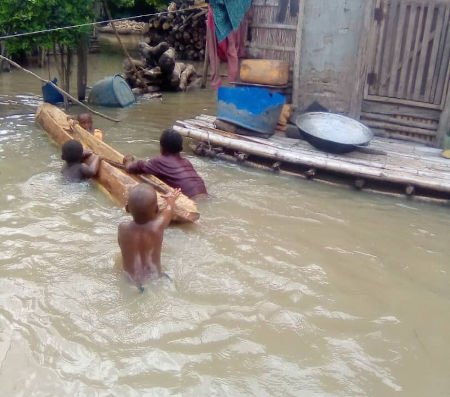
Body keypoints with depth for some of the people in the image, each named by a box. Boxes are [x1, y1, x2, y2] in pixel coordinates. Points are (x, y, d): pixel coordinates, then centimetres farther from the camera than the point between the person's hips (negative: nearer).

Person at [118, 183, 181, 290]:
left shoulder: (123, 228, -20)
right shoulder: (158, 226, -21)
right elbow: (169, 209, 2)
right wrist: (171, 199, 23)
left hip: (128, 280, 1)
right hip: (154, 278, 0)